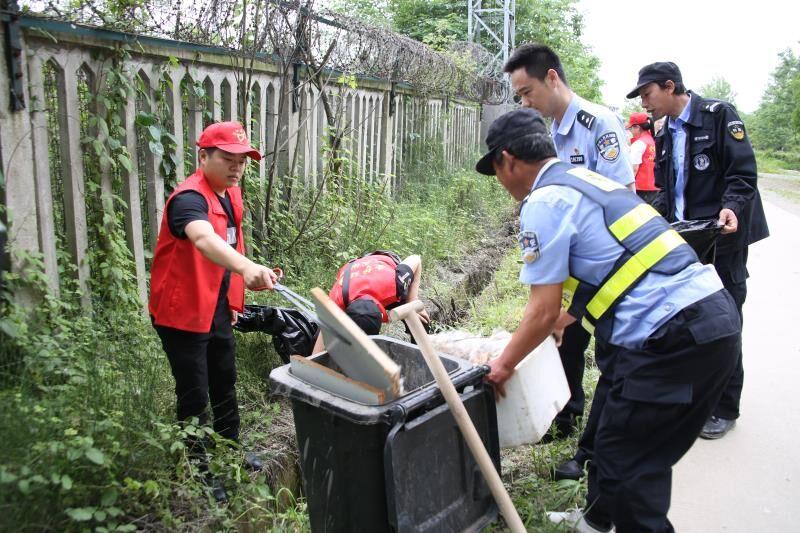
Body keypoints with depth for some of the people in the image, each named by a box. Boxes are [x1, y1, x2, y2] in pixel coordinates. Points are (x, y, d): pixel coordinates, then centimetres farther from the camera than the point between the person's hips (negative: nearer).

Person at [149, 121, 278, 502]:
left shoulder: (231, 193, 3)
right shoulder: (190, 198, -26)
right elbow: (204, 239, -48)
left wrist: (232, 299, 15)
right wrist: (247, 268, -65)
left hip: (217, 309, 9)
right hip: (182, 313, -8)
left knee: (225, 385, 22)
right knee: (195, 395, 4)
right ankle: (199, 471, 23)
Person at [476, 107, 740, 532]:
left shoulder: (544, 202, -9)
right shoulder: (584, 181, 20)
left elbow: (543, 310, -8)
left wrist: (503, 365, 7)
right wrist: (554, 325, 44)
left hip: (674, 336, -10)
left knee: (629, 463, 1)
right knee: (616, 437, 23)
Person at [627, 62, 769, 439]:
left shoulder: (718, 115, -7)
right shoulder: (665, 136, 15)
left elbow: (744, 171, -14)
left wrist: (731, 207, -29)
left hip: (723, 235, -7)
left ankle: (725, 408, 14)